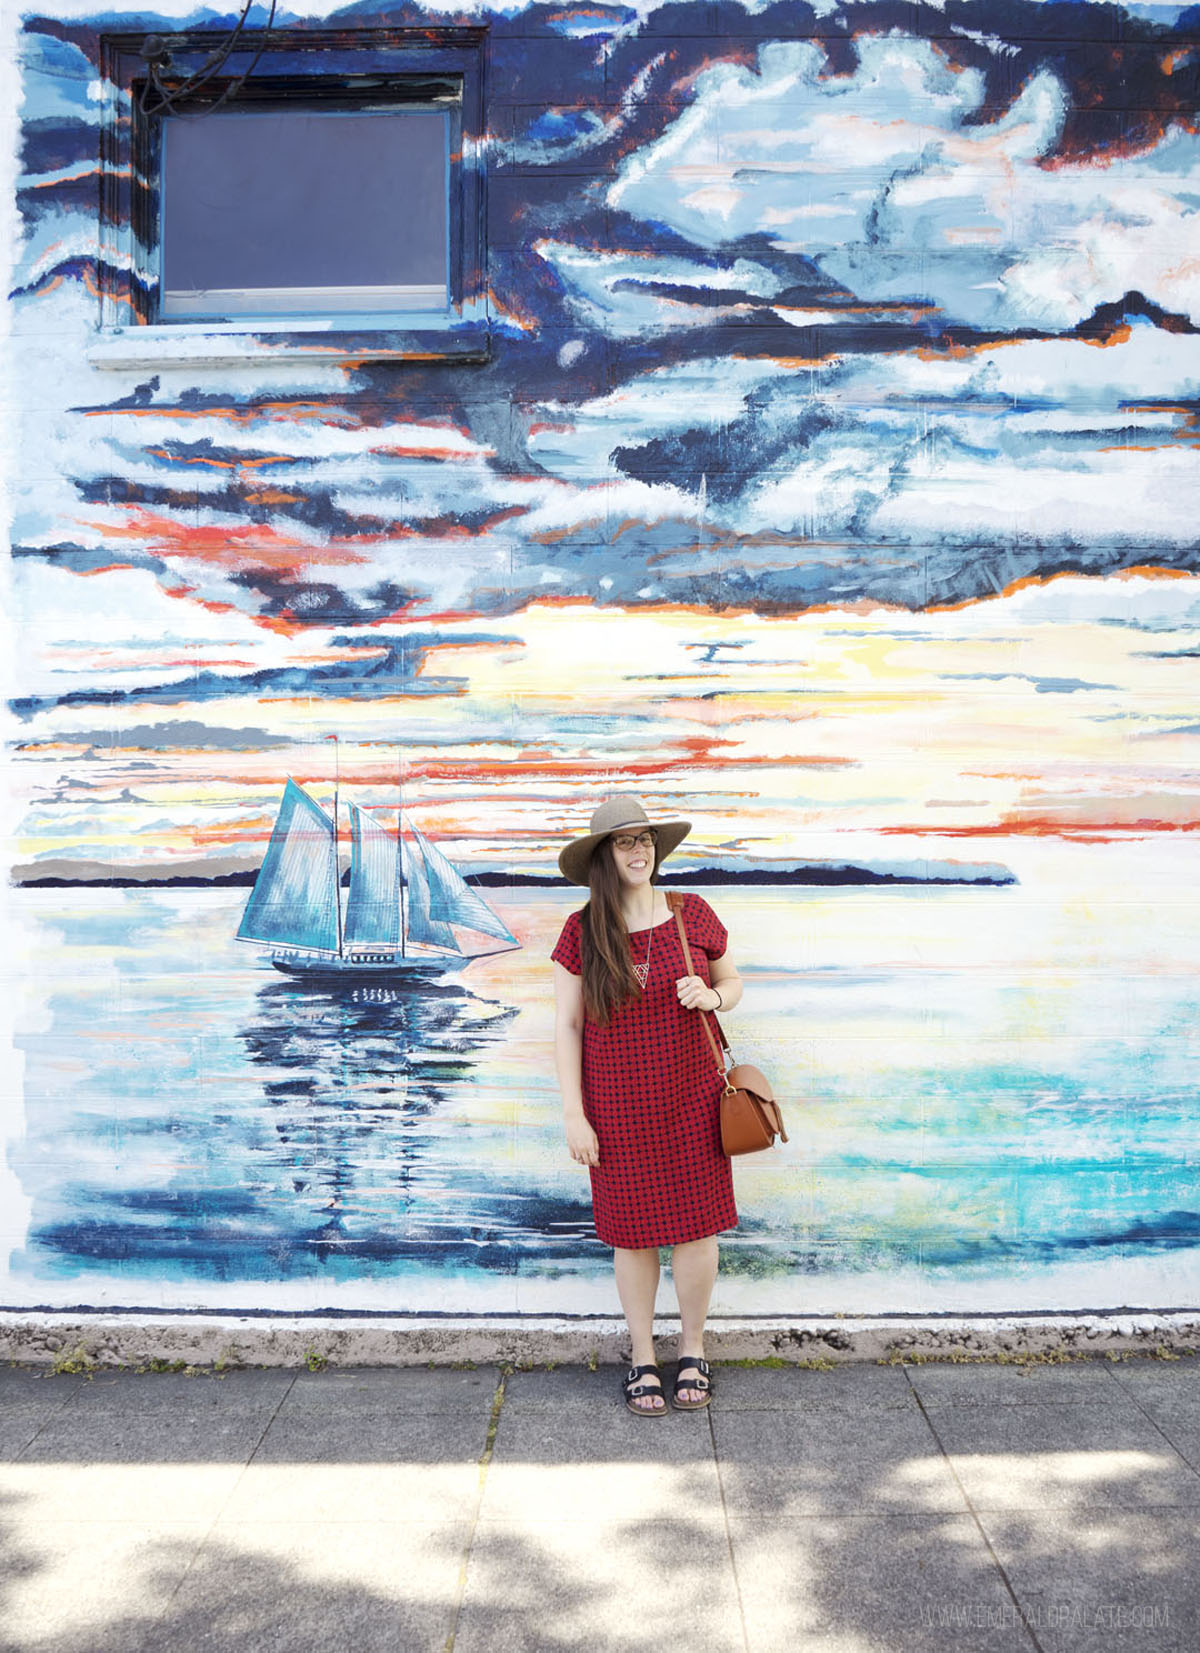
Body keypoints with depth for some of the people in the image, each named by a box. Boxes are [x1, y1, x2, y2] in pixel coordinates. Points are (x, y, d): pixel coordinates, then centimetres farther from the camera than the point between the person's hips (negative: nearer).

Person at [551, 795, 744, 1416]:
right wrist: (574, 1114, -5)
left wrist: (712, 996, -12)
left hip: (690, 1098, 1)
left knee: (696, 1225, 7)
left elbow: (732, 981, 12)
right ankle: (643, 1360, 27)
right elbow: (567, 1026, -2)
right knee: (633, 1233, 8)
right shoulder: (581, 932, -5)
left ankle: (693, 1350, 29)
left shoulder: (692, 915, -2)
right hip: (617, 1107, -1)